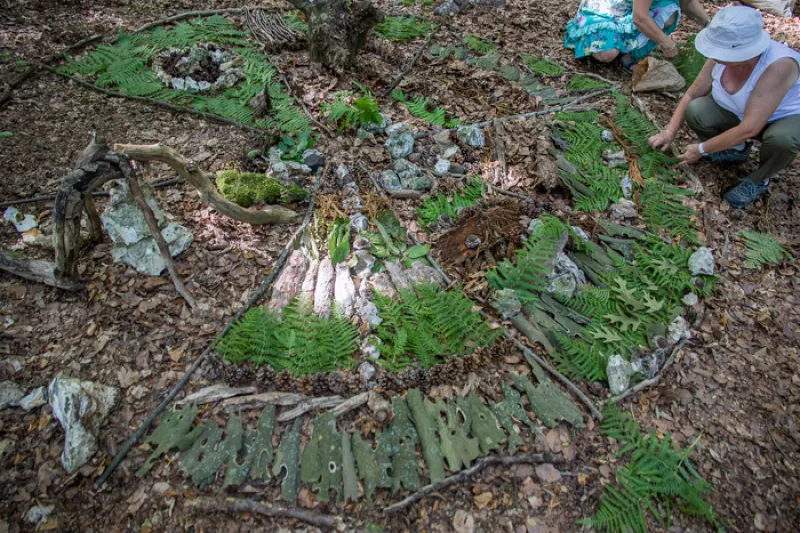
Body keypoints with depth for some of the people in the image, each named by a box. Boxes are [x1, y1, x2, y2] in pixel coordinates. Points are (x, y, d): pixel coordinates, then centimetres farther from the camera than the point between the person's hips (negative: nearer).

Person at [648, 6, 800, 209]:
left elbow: (749, 129, -37)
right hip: (739, 111, 5)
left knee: (781, 138, -40)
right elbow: (692, 94, -7)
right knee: (695, 110, -20)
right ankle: (736, 149, 9)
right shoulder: (721, 57, -22)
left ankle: (760, 180, -4)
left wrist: (702, 149, -28)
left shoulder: (779, 65, -38)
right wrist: (669, 132, -15)